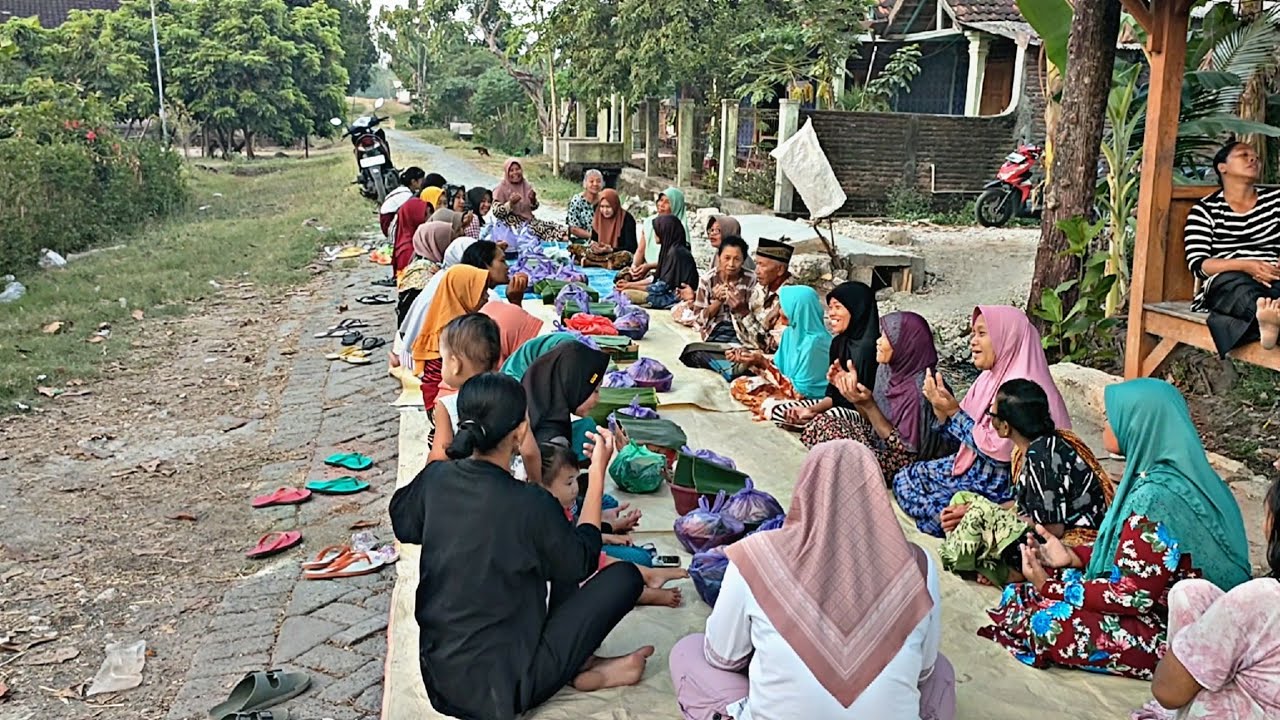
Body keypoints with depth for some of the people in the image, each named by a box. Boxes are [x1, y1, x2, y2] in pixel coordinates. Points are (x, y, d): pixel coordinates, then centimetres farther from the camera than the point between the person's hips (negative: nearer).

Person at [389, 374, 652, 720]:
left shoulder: (435, 478, -8)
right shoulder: (531, 505, -24)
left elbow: (403, 525, 15)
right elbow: (582, 563, -4)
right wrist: (597, 474, -2)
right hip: (500, 691, -6)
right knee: (626, 576, -1)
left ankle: (576, 662, 15)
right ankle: (585, 671, 11)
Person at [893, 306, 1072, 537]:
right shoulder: (991, 377, 6)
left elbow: (997, 450, -24)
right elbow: (964, 434, 9)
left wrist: (953, 411, -19)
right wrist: (940, 406, -9)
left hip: (1003, 481, -10)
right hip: (977, 465, 10)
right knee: (905, 479, 4)